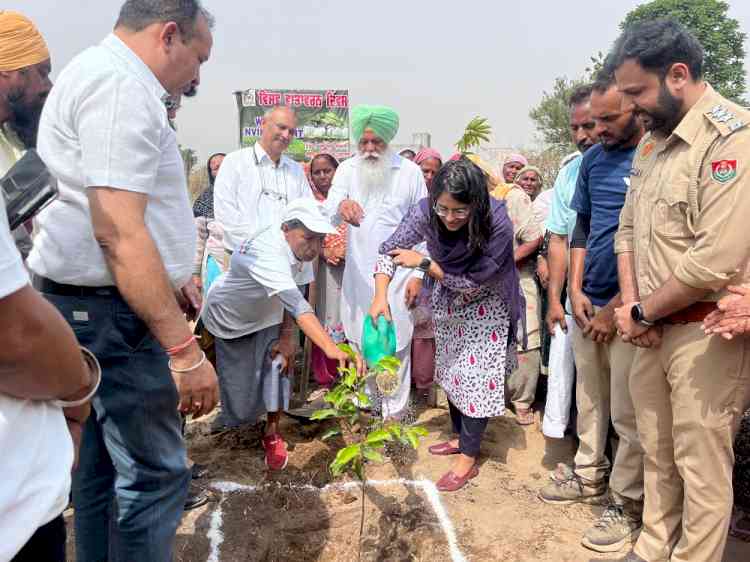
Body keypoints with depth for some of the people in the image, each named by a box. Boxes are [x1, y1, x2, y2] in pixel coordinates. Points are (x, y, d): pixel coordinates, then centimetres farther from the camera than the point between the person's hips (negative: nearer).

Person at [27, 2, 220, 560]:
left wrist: (168, 279, 24)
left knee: (103, 462, 18)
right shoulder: (120, 83, -16)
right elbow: (118, 229, -26)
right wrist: (183, 348, -25)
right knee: (154, 474, -4)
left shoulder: (97, 75, 19)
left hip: (94, 305, 11)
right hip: (114, 312, -11)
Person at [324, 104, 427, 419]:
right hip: (358, 276, 2)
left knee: (395, 349, 2)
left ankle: (394, 416, 14)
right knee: (359, 347, 11)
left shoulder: (410, 172, 0)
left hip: (397, 276, -2)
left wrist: (418, 274, -4)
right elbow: (328, 208, -14)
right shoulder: (347, 169, 3)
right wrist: (341, 205, -39)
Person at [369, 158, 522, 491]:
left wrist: (424, 263, -30)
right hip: (448, 299, 5)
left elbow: (473, 282, -29)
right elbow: (389, 250, -20)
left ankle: (468, 458, 9)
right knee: (451, 370, 16)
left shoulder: (497, 224, -35)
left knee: (476, 375, -5)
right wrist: (381, 295, -35)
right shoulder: (426, 212, -26)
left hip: (485, 305, -4)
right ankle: (461, 437, 36)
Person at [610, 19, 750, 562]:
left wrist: (641, 313, -12)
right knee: (657, 453, 19)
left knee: (702, 467, 6)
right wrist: (632, 304, -1)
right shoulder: (653, 140, 10)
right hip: (655, 329, 8)